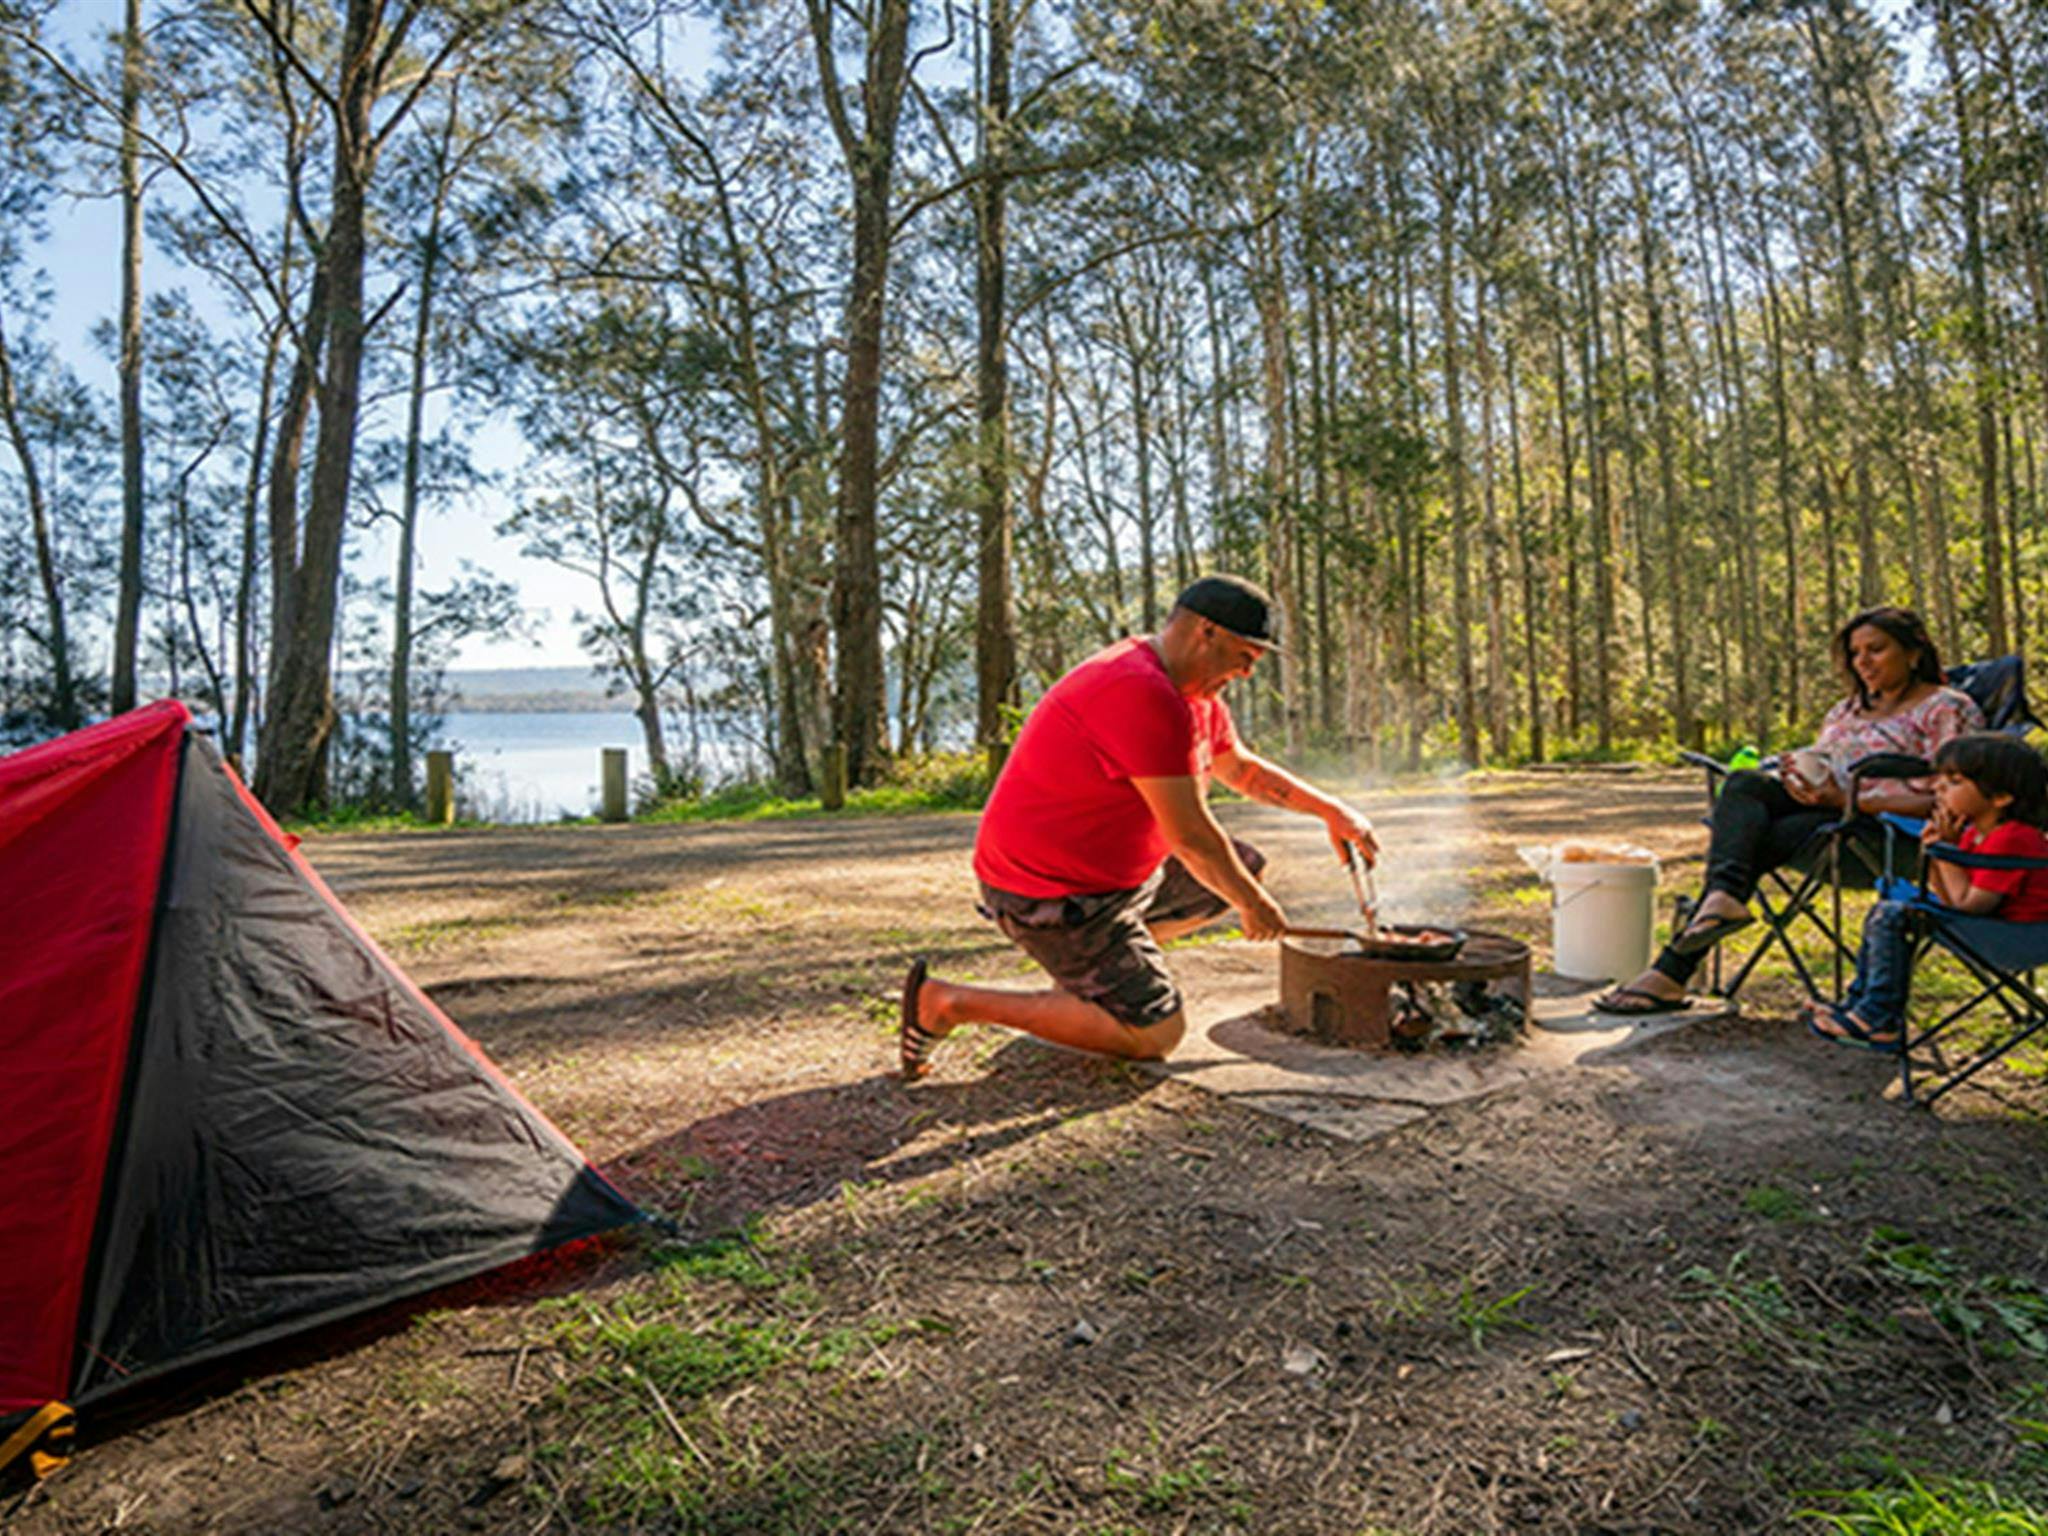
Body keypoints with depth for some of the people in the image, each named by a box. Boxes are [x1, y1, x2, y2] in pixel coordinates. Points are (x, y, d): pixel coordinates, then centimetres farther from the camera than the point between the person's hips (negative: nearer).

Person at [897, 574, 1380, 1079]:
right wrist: (1253, 906, -10)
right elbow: (1190, 835, -25)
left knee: (1248, 869, 18)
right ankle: (947, 1003, -9)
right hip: (1051, 894, -11)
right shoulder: (1147, 696, -28)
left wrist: (1329, 809, 20)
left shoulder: (1195, 690, 7)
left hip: (1115, 869, 11)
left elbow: (1241, 768, 24)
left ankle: (1087, 963, 18)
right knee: (1157, 1033, -12)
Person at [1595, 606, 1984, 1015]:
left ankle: (1672, 970, -40)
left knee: (1762, 841, -31)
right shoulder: (1849, 708, 28)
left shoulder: (1948, 709, 4)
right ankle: (1724, 897, -48)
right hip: (1822, 809, 7)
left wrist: (1846, 799, -19)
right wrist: (1798, 773, 0)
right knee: (1744, 782, -25)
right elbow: (1816, 764, 26)